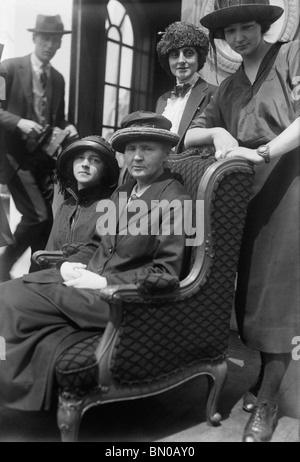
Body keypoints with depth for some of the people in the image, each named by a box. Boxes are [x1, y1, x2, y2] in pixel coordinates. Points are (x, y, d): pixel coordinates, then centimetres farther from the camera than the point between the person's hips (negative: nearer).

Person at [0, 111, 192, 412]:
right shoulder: (121, 192, 16)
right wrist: (70, 265, -1)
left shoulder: (175, 200, -10)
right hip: (91, 281, 8)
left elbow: (166, 272, -14)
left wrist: (104, 282, -18)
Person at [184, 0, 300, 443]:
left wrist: (263, 151, -21)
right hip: (243, 193, 6)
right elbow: (189, 135, 16)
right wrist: (216, 132, -4)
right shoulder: (228, 87, 20)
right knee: (249, 287, 8)